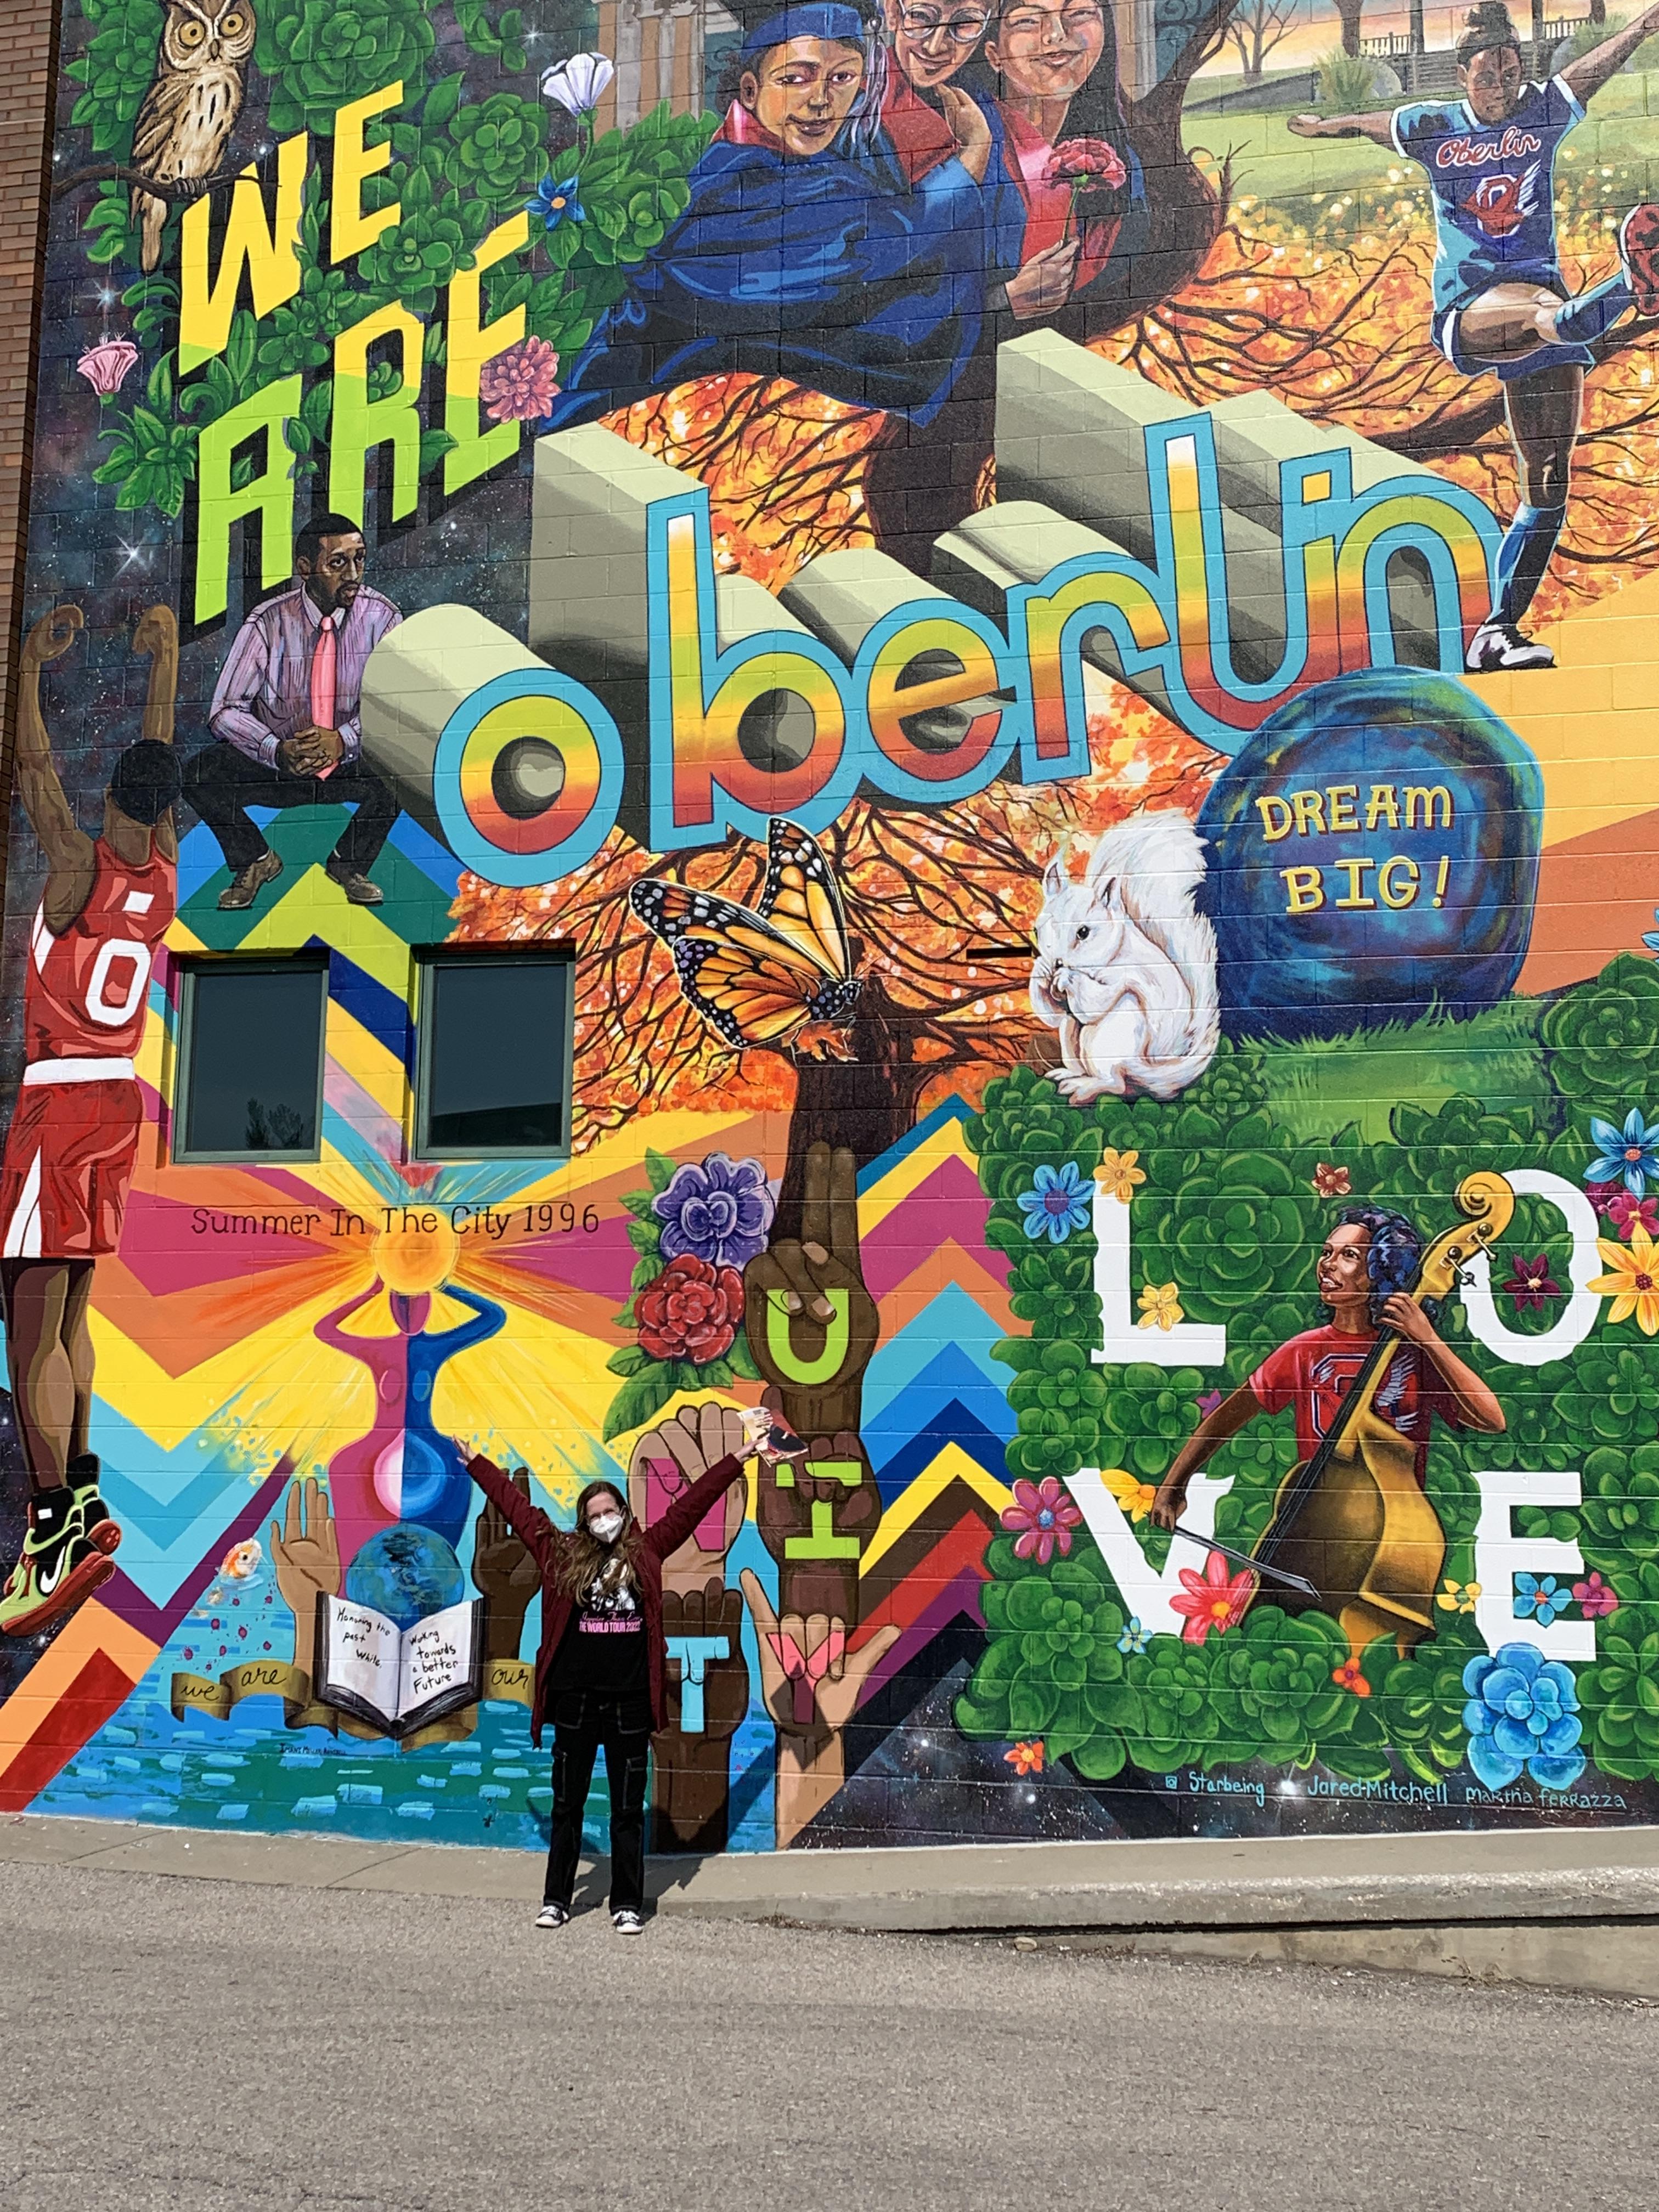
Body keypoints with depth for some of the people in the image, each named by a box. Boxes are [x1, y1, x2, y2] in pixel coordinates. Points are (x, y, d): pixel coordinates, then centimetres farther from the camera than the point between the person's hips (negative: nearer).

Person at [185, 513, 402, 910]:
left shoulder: (380, 617, -9)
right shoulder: (268, 624, -12)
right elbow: (226, 710, -13)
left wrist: (343, 739, -31)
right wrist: (277, 750, -33)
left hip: (349, 766, 0)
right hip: (275, 766, 0)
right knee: (199, 773, -26)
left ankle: (349, 862, -1)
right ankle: (256, 861, 6)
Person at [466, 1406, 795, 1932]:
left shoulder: (646, 1552, 3)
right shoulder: (562, 1555, 4)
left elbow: (692, 1502, 4)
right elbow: (516, 1506, 9)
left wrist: (742, 1457, 4)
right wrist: (476, 1464, 14)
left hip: (630, 1699, -1)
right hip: (575, 1697, 1)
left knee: (628, 1808, 8)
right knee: (567, 1804, 11)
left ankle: (628, 1903, 17)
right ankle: (556, 1900, 22)